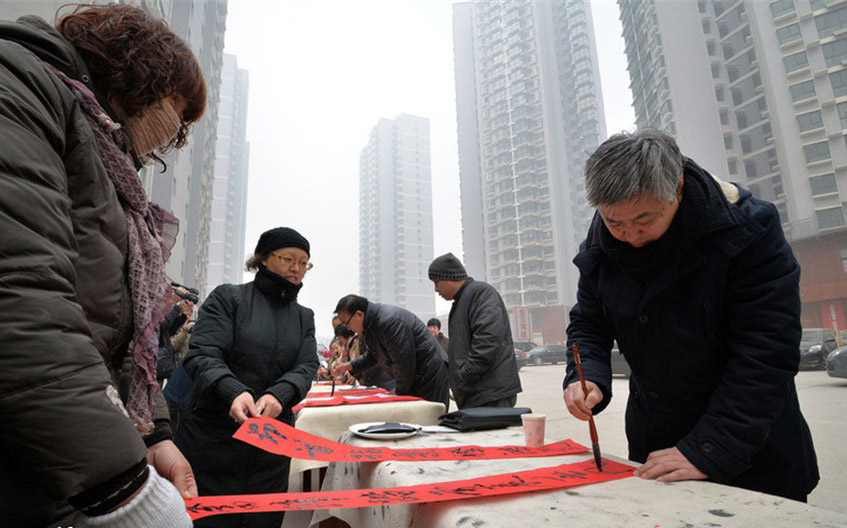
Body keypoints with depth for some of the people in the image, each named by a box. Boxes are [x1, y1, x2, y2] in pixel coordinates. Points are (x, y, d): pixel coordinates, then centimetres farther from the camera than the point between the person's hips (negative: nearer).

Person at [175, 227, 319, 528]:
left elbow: (306, 367, 0)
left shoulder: (304, 317, 12)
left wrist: (279, 395, -21)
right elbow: (201, 355, -12)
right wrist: (233, 391, -30)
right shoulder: (228, 297, -2)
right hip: (214, 435, -4)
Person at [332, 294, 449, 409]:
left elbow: (404, 363, -24)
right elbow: (372, 355, 20)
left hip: (429, 377, -10)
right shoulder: (371, 323, 6)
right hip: (413, 378, 10)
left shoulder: (389, 321, -27)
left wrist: (399, 390, -11)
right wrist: (349, 366, 9)